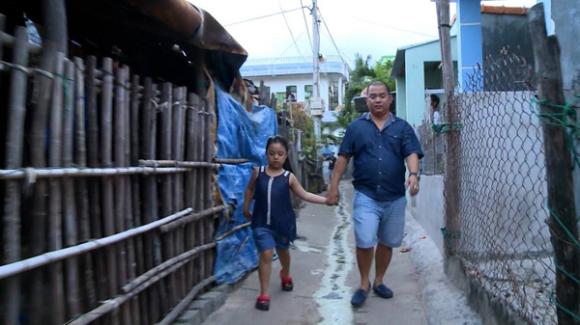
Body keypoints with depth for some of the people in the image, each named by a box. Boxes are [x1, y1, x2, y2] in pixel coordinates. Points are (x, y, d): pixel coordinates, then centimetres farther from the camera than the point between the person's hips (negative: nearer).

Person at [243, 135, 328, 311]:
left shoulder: (289, 177, -6)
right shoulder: (258, 172, -3)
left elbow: (304, 194, -1)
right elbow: (250, 189, 13)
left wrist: (325, 200, -8)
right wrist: (246, 208, 14)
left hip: (283, 223, 1)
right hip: (262, 223, -1)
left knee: (282, 251, 22)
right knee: (266, 254, -8)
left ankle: (285, 275, 53)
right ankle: (264, 294, 2)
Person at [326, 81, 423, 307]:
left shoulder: (402, 127, 5)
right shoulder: (356, 127, 4)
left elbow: (412, 154, -6)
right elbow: (343, 157, 4)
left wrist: (413, 174, -26)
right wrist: (333, 186, -1)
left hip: (395, 198, 2)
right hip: (365, 196, -2)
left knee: (387, 243, 13)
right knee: (364, 242, -7)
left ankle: (379, 281, 32)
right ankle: (364, 284, 15)